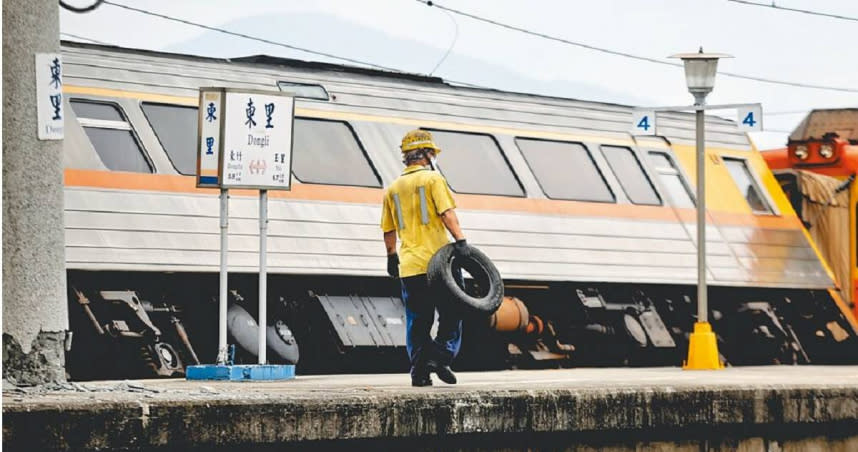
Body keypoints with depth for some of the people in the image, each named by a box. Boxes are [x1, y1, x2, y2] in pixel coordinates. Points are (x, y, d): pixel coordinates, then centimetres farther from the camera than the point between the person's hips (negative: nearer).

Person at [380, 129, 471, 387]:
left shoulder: (393, 188, 14)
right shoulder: (433, 179, -2)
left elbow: (389, 230, 18)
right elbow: (447, 213, -15)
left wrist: (391, 257, 28)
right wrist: (460, 240, -21)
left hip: (409, 266, 5)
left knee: (417, 321, 8)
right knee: (451, 313, 4)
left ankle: (419, 372, 4)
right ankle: (441, 356, -12)